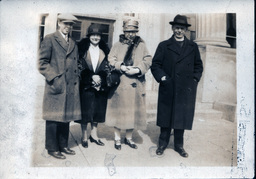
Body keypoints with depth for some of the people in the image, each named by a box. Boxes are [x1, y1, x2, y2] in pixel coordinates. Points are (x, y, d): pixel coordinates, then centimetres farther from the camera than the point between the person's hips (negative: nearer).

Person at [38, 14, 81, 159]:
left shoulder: (73, 43, 19)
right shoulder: (50, 39, 1)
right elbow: (43, 62, -5)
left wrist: (76, 79, 9)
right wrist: (54, 78, -13)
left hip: (70, 87, 6)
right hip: (56, 86, -6)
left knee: (66, 117, 11)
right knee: (54, 118, 0)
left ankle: (63, 146, 23)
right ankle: (52, 148, 11)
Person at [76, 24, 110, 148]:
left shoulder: (104, 50, 10)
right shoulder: (82, 49, 1)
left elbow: (107, 68, 6)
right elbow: (80, 67, -4)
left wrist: (100, 77, -11)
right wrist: (91, 77, -13)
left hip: (100, 86, 3)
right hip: (86, 85, -3)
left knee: (98, 110, 10)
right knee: (85, 111, 2)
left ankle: (93, 134, 25)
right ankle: (84, 136, 16)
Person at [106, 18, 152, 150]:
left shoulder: (142, 46, 11)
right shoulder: (117, 45, 9)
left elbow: (147, 61, 3)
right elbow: (111, 59, 0)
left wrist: (137, 70, -14)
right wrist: (122, 67, -17)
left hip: (136, 85, 1)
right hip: (119, 84, -1)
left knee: (133, 111, 8)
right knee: (119, 111, 4)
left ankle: (128, 138, 24)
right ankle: (117, 138, 19)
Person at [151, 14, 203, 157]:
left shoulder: (193, 47, 12)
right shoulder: (164, 46, 6)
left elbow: (199, 66, 17)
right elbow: (155, 65, 5)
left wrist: (195, 79, 3)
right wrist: (161, 77, -9)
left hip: (186, 91, 2)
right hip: (167, 89, -1)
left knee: (182, 118, 8)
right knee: (166, 117, 6)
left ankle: (179, 145, 23)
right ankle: (163, 143, 22)